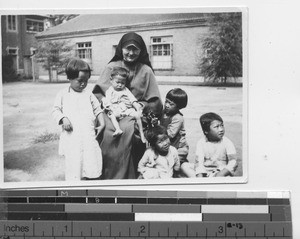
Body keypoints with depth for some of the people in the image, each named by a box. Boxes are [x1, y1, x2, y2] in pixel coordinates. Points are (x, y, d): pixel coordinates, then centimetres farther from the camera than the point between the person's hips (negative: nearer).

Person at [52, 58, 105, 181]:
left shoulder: (88, 94, 13)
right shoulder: (63, 94, 7)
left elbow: (97, 109, 14)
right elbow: (56, 110, 5)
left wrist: (102, 123, 1)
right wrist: (63, 119, -13)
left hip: (88, 134, 2)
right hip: (71, 135, -2)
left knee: (93, 164, -3)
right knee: (73, 163, -3)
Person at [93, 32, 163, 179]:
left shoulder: (146, 71, 7)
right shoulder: (111, 67, 9)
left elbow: (154, 102, 6)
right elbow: (97, 93, 8)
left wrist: (139, 106, -8)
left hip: (134, 117, 0)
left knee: (127, 131, -28)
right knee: (109, 133, -25)